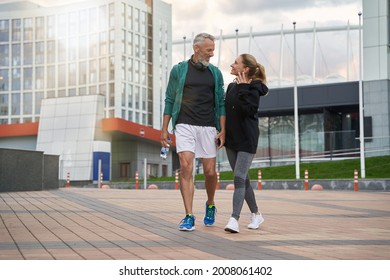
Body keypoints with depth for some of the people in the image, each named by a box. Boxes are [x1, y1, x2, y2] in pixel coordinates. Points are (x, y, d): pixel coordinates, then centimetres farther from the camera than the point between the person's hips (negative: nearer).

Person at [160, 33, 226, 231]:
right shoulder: (179, 70, 5)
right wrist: (164, 129, 2)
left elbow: (221, 103, 10)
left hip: (208, 127, 2)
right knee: (186, 167, -14)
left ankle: (210, 205, 31)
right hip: (185, 126, -2)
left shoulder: (215, 73, 11)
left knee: (210, 172, 2)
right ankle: (189, 217, -11)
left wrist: (222, 130, 0)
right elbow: (169, 100, 7)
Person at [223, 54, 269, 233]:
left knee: (239, 178, -15)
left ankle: (234, 219, -18)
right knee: (243, 179, 13)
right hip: (231, 139, 8)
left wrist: (243, 88, -22)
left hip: (247, 140, -8)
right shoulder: (232, 86, 11)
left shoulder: (253, 87, -11)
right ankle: (256, 214, 26)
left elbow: (248, 109, -24)